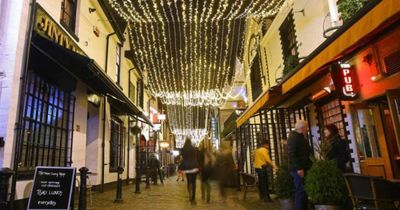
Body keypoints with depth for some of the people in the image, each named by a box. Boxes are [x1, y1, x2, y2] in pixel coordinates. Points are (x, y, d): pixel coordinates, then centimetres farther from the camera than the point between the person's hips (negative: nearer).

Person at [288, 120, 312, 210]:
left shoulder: (301, 137, 19)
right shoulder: (293, 137, -13)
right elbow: (291, 154, -21)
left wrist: (310, 165, 17)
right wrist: (298, 168, -24)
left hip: (303, 168, 10)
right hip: (298, 170, -10)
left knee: (304, 191, 14)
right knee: (300, 191, -6)